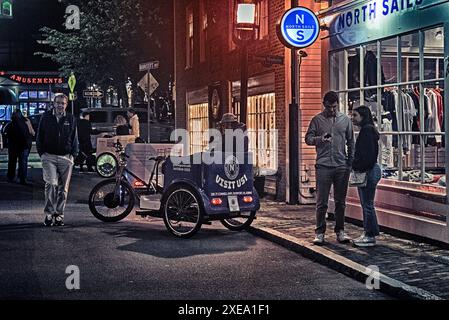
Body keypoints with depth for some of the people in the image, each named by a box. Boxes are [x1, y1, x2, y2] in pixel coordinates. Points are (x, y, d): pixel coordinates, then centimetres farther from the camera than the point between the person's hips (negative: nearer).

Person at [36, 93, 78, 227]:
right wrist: (42, 153, 1)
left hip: (66, 157, 2)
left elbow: (74, 138, 12)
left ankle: (59, 215, 13)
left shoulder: (70, 119, 8)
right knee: (51, 184, -16)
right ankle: (49, 213, -9)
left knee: (63, 188, 4)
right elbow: (39, 136, 10)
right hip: (49, 157, -2)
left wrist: (73, 154, 3)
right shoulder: (46, 117, 6)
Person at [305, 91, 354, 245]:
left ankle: (340, 231, 17)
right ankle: (320, 232, 7)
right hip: (323, 166, -2)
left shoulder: (345, 120, 9)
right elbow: (308, 138, 2)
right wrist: (320, 139, -19)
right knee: (321, 202, -1)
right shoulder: (317, 120, 5)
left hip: (342, 167, 2)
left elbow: (351, 142, 13)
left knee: (340, 202, 8)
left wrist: (350, 162, 6)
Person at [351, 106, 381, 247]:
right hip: (368, 171, 11)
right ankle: (367, 233, 21)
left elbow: (368, 154, -22)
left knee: (367, 204, -4)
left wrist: (360, 169, -17)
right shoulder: (367, 130, 16)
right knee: (366, 204, 14)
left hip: (368, 171, -11)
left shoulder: (367, 130, -16)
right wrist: (356, 167, 14)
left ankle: (370, 236, 3)